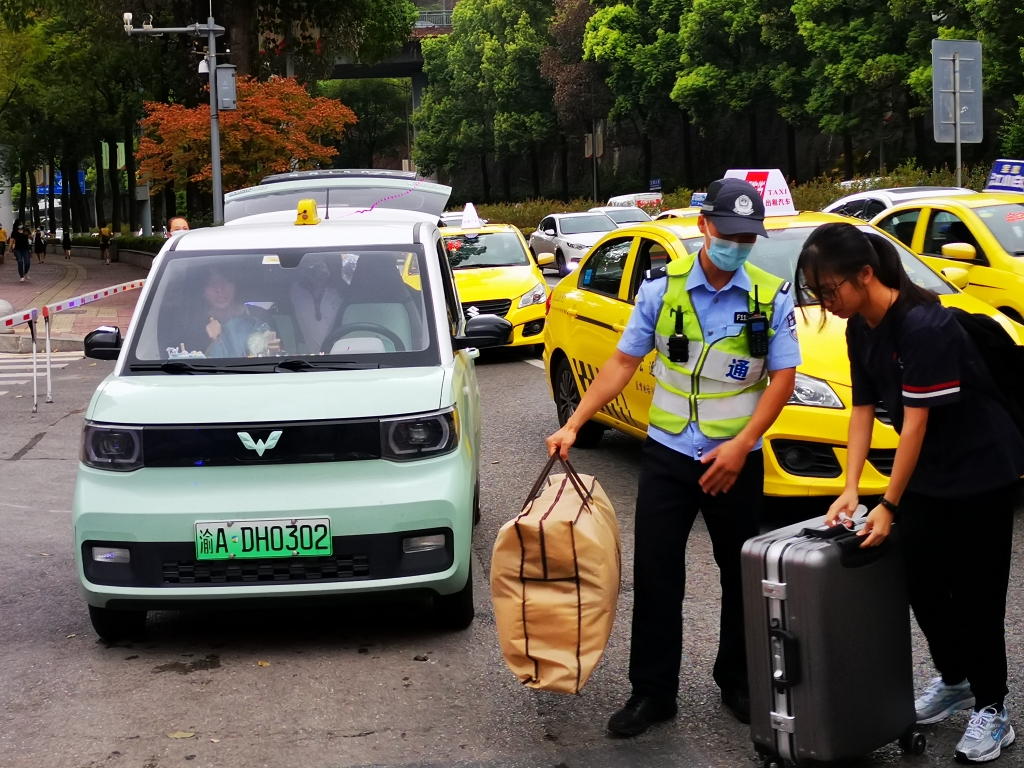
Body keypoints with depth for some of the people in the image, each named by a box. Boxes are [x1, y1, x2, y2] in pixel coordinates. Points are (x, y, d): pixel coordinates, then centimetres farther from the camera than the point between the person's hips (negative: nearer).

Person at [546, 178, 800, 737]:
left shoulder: (772, 297, -5)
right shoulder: (662, 287, -2)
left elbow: (782, 377, -6)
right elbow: (623, 361, 2)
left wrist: (739, 446, -15)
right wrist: (573, 424, -5)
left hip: (735, 460, 0)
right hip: (667, 454, 1)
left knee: (741, 576, 10)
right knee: (654, 574, 1)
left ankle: (738, 684, 26)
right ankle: (652, 692, 10)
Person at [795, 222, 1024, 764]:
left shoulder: (923, 324, -27)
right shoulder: (861, 328, -2)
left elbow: (916, 421, -26)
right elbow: (863, 408, 1)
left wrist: (889, 506, -22)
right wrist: (851, 489, -6)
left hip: (981, 471, -7)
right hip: (926, 474, 8)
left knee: (975, 591, 0)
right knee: (922, 585, 11)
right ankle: (953, 680, 31)